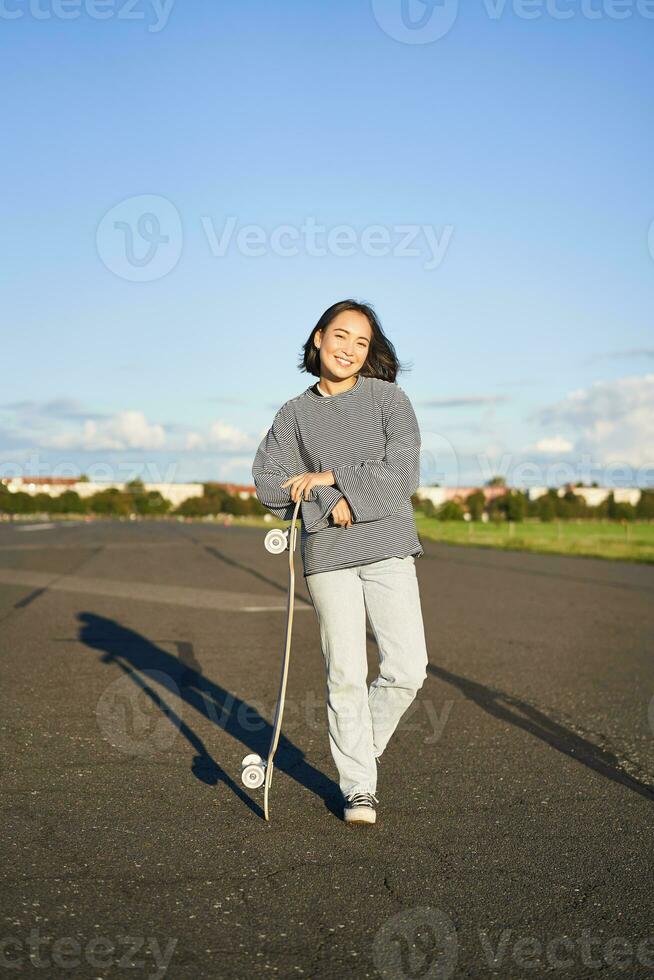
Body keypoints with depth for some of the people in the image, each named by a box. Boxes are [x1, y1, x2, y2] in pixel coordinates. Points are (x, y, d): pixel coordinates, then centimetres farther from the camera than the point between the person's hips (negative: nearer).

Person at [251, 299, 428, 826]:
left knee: (407, 669, -5)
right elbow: (269, 485, 1)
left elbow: (403, 474, -6)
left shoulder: (389, 398, 5)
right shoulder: (295, 414, 9)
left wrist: (330, 478, -10)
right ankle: (358, 787, 16)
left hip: (388, 549, 0)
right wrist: (331, 505, -13)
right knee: (346, 675, 1)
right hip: (327, 553, 0)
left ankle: (361, 748, 23)